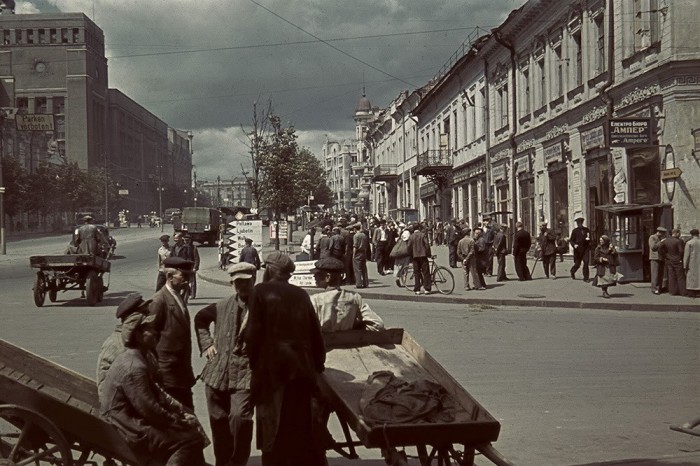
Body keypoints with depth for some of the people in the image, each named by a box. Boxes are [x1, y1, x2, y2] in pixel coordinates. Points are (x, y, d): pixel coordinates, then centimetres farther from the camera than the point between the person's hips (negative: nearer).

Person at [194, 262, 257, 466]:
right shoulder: (223, 306, 10)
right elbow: (200, 318, 28)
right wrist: (206, 343, 17)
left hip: (245, 375, -5)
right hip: (217, 374, 5)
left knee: (240, 418, -19)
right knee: (219, 422, 11)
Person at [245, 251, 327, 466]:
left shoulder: (262, 291, -5)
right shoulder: (301, 295, 7)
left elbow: (253, 333, -10)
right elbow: (315, 334, 6)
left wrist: (254, 364, 3)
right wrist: (317, 364, 14)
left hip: (272, 370, -4)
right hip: (303, 369, 4)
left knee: (274, 432, 3)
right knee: (304, 430, 13)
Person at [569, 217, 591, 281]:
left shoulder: (586, 230, 9)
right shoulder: (575, 231, 1)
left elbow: (590, 237, 19)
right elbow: (571, 240, 1)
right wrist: (574, 245, -17)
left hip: (585, 249, 2)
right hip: (578, 249, -2)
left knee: (586, 262, -8)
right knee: (577, 263, 4)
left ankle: (586, 278, -1)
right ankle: (572, 272, 36)